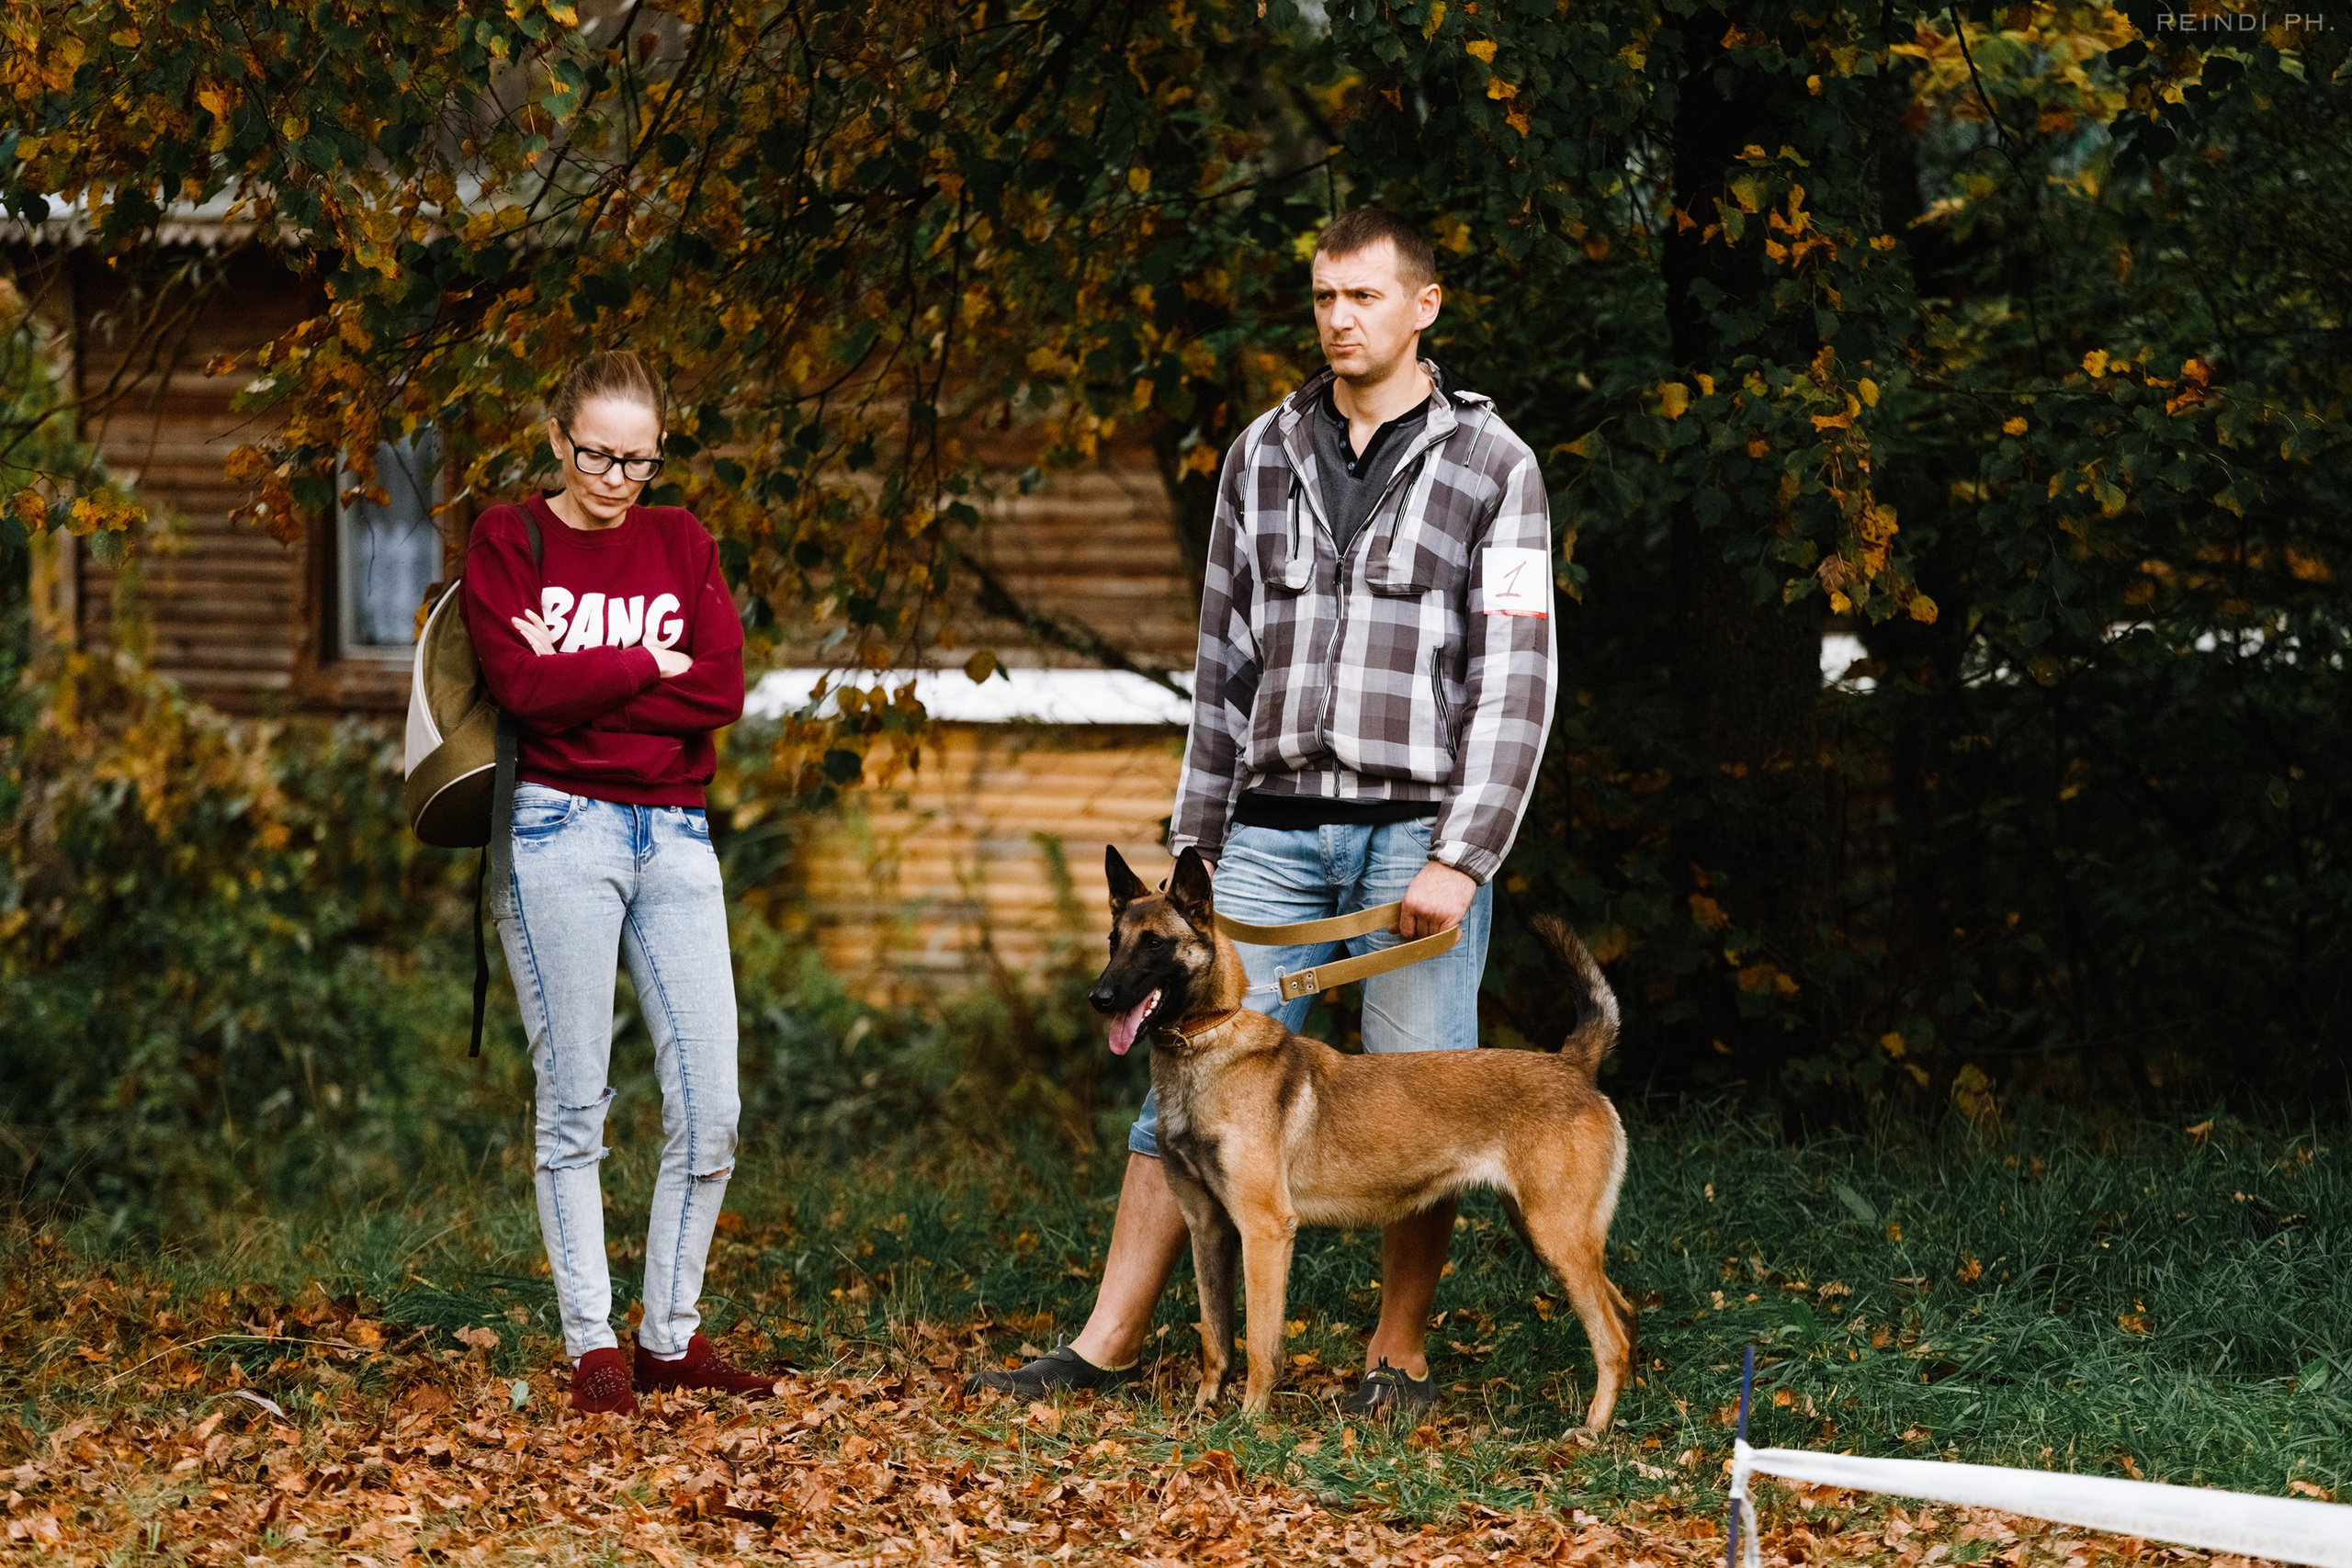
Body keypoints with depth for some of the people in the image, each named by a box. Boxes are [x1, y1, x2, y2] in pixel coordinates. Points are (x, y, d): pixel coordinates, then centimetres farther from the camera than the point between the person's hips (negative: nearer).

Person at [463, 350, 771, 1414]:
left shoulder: (681, 544, 12)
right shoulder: (506, 541, 3)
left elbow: (722, 691, -2)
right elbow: (522, 687, -12)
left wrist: (582, 680, -8)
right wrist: (647, 667, -6)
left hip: (674, 835, 4)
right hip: (559, 830, -4)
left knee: (709, 1106, -1)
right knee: (574, 1104, -1)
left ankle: (672, 1336, 11)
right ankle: (592, 1346, 4)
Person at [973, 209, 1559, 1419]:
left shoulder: (1489, 465, -1)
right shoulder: (1266, 453, 11)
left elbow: (1516, 682, -6)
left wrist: (1460, 861, -14)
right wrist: (1192, 839, 11)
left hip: (1417, 830, -3)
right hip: (1275, 829, 3)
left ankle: (1399, 1355, 14)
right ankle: (1108, 1343, 4)